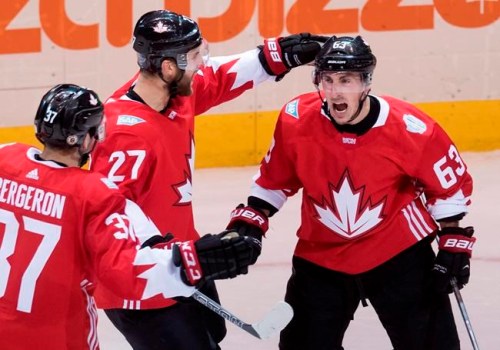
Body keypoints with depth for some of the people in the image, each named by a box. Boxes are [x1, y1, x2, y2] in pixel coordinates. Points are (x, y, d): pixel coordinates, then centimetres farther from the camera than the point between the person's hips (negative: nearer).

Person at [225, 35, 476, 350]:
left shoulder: (409, 128, -21)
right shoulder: (296, 120, -16)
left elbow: (450, 183, -5)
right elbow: (274, 180, 4)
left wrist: (454, 242, -5)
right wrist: (249, 221, -1)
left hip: (399, 253, -2)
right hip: (321, 256, 2)